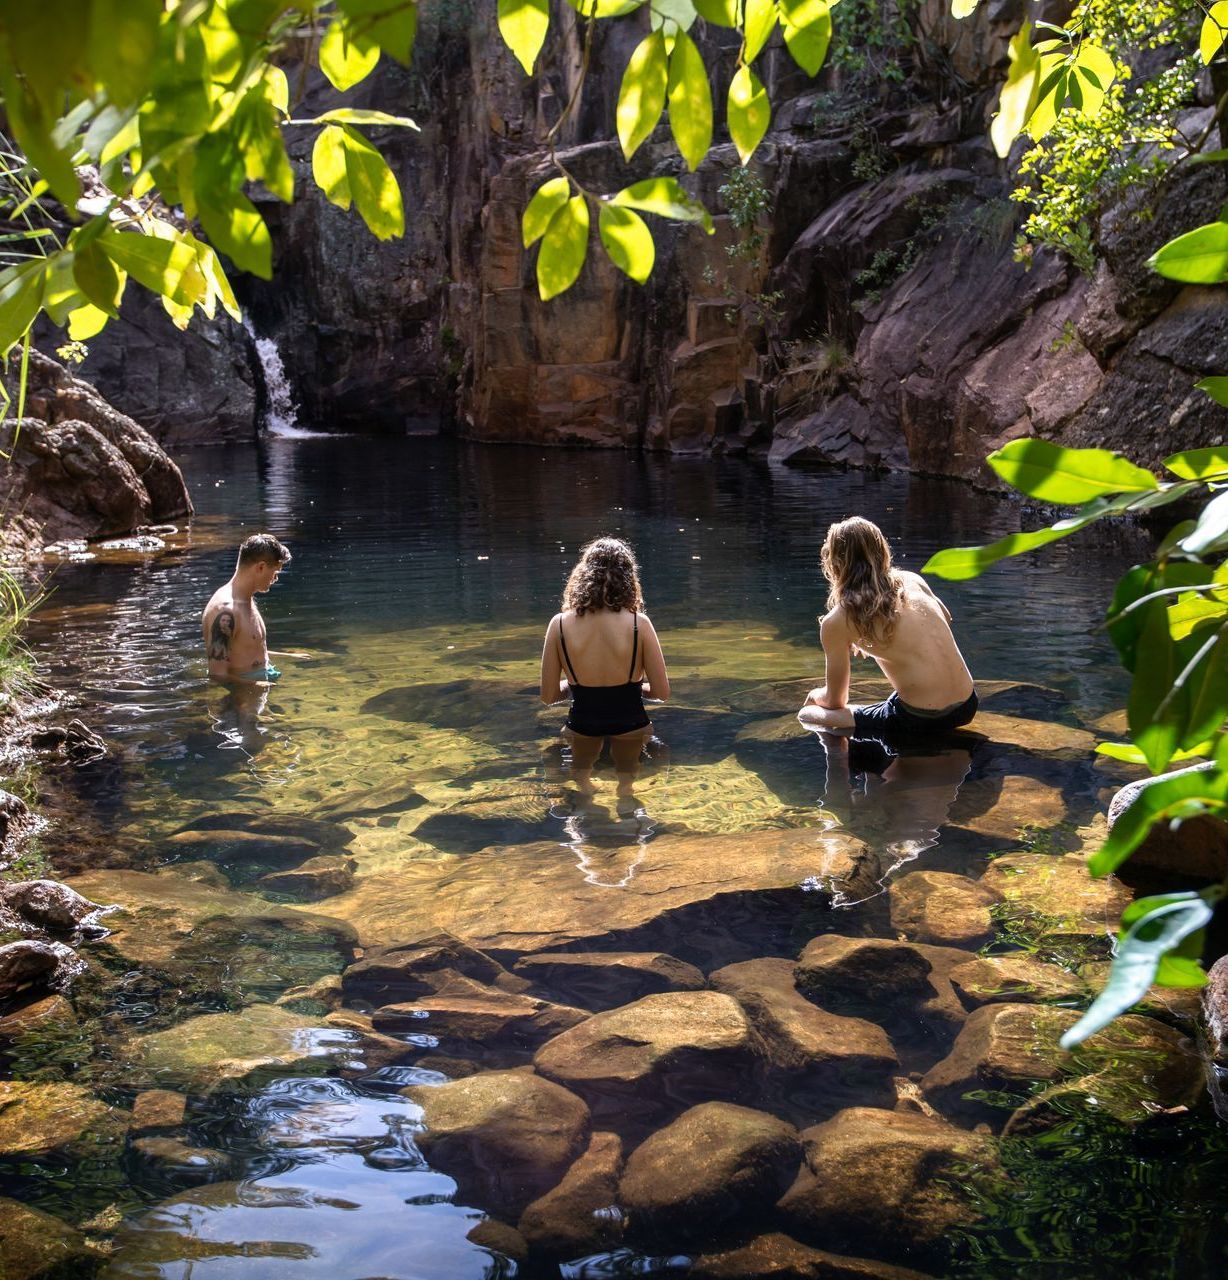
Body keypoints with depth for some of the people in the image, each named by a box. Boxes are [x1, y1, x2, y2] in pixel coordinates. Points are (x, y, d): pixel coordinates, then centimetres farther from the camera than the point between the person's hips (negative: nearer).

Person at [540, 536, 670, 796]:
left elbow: (548, 696, -7)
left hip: (582, 726, 1)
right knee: (626, 781, 29)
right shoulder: (638, 623, -18)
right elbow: (662, 692, -11)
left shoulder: (560, 624, -14)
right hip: (629, 725, -1)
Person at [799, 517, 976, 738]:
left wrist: (816, 695, 28)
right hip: (968, 706, 5)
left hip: (920, 720, -5)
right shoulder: (912, 579, 7)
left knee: (808, 716, 6)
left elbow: (835, 701, 4)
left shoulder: (836, 622, -7)